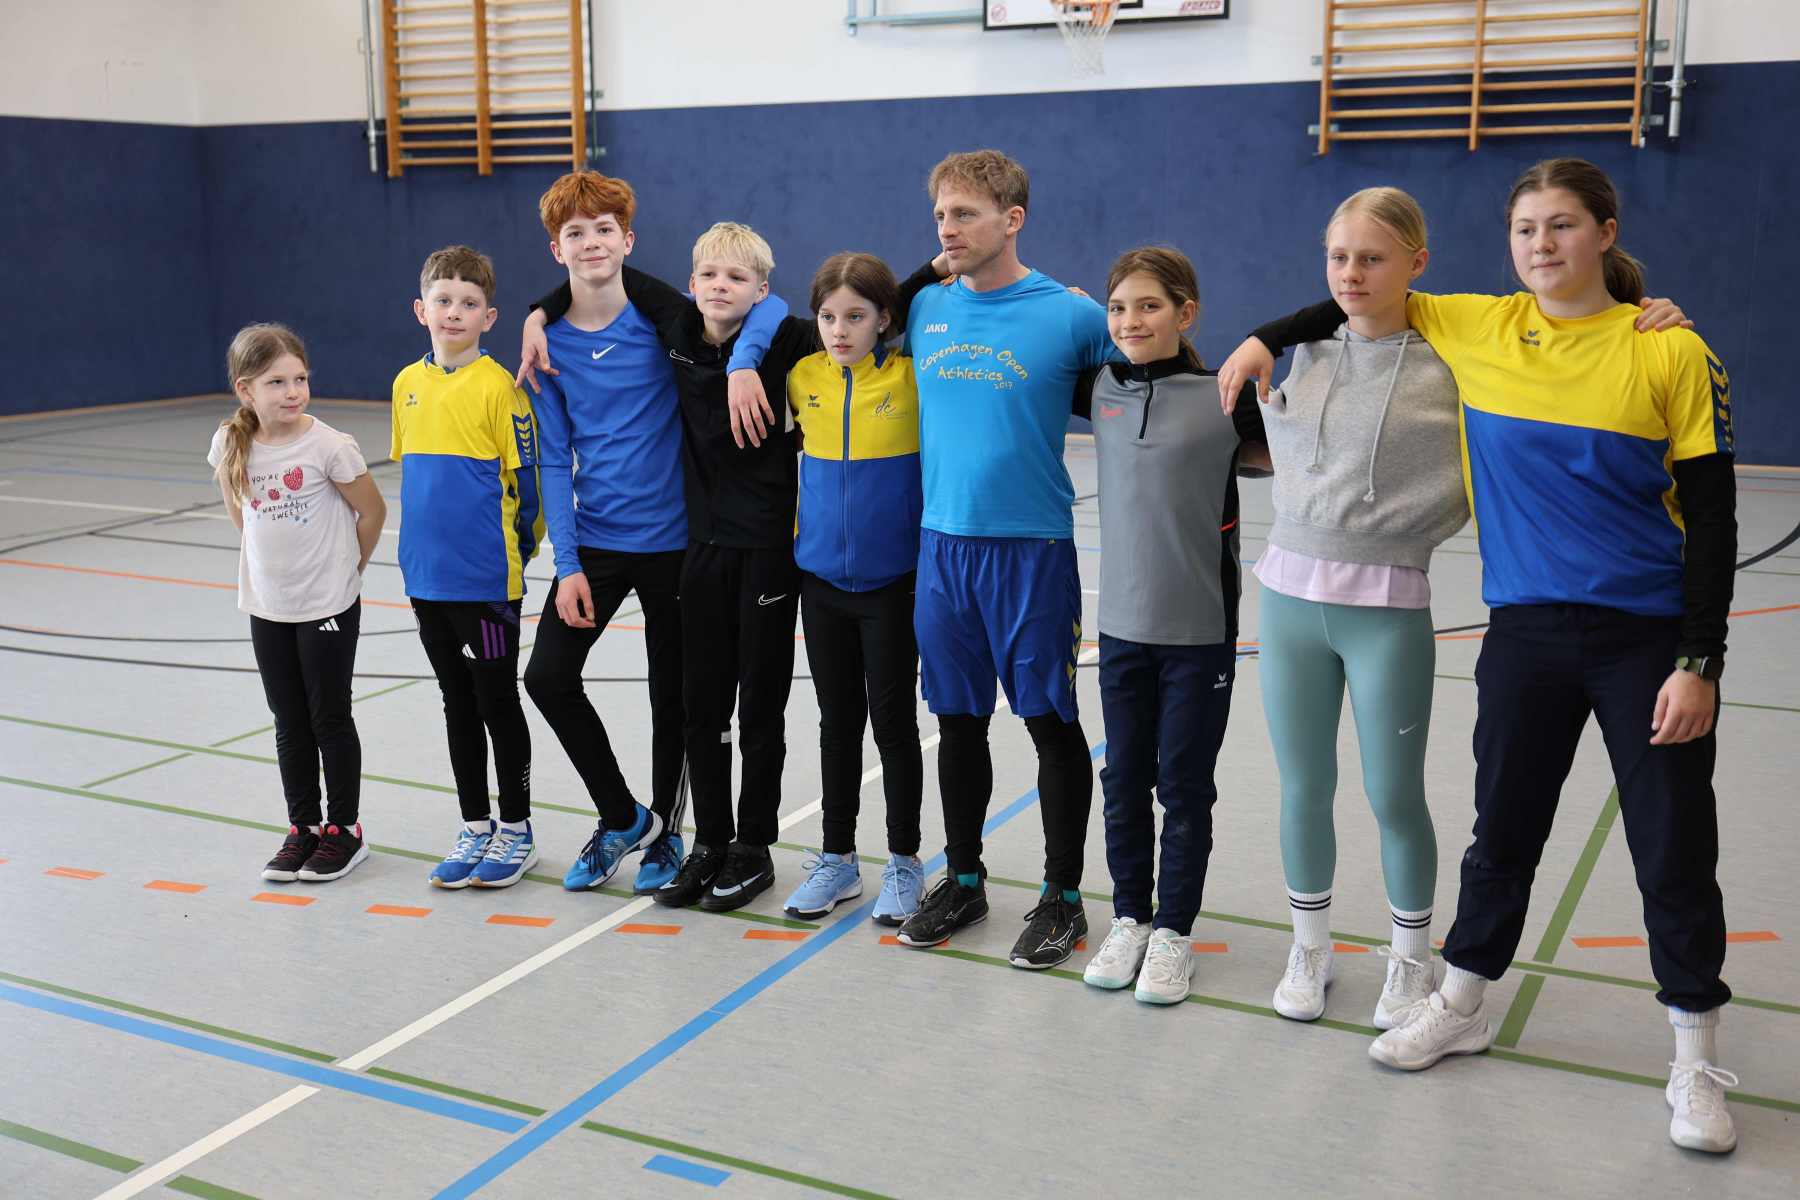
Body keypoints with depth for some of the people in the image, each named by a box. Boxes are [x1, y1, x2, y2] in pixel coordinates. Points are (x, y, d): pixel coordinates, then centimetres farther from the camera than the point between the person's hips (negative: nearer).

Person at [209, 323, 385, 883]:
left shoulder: (329, 446, -18)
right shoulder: (231, 444, -6)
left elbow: (373, 511, -7)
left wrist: (346, 569, 3)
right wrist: (275, 559, 9)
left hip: (328, 606, -4)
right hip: (267, 606, 4)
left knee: (330, 720, 5)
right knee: (290, 725, 13)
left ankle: (344, 830, 18)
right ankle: (303, 828, 25)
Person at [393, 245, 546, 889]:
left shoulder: (498, 386, -11)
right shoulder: (407, 384, 7)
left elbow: (529, 480, -8)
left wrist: (511, 552, 0)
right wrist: (428, 544, 15)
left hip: (487, 579, -5)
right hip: (427, 576, 6)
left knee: (497, 703, 5)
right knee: (458, 705, 14)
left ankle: (516, 831, 19)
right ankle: (474, 829, 26)